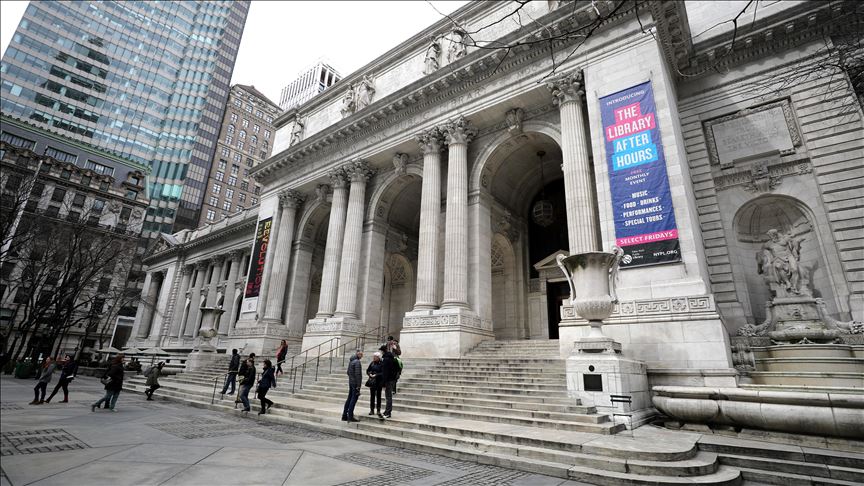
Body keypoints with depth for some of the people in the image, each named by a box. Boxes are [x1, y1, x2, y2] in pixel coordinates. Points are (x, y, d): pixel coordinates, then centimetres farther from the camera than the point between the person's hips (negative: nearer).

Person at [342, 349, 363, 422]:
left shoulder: (351, 361, 11)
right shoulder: (357, 362, -16)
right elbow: (357, 374, -20)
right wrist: (358, 385, -18)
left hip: (351, 383, 9)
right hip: (355, 383, -9)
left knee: (349, 399, 14)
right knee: (353, 399, -3)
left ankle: (344, 415, 19)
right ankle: (350, 417, 0)